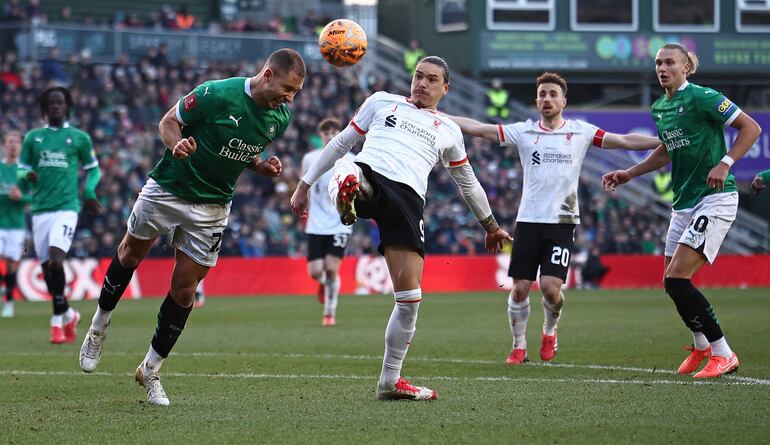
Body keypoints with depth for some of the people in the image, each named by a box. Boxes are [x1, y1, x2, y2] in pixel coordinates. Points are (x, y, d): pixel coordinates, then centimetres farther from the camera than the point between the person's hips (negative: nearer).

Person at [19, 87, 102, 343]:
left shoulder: (79, 138, 5)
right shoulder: (33, 138, 11)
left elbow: (93, 169, 15)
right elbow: (22, 169, 15)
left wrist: (89, 191, -2)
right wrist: (28, 175, -8)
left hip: (66, 208, -4)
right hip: (40, 208, 4)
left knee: (55, 261, -21)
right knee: (47, 267, 4)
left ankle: (58, 320, -12)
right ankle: (68, 315, 24)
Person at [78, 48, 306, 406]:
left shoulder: (280, 117, -5)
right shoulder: (215, 95, -23)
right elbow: (168, 122, -10)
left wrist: (261, 166, -9)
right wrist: (177, 144, -31)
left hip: (212, 208, 3)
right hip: (166, 189, -3)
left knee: (184, 290, 1)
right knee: (130, 256, 14)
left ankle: (150, 370, 16)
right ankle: (98, 329, 39)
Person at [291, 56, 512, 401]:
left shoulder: (448, 132, 27)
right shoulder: (382, 102, 24)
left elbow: (468, 184, 39)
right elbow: (341, 143, 27)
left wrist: (490, 225, 47)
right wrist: (304, 186, 24)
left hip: (407, 198, 1)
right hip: (367, 176, -1)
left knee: (410, 298, -2)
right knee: (346, 168, -42)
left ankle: (390, 381, 10)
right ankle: (347, 194, -78)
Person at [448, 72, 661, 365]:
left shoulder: (581, 131, 6)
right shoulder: (523, 132, 6)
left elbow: (625, 141, 5)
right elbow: (478, 129, 4)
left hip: (562, 220, -1)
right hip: (528, 220, 1)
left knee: (550, 287, -13)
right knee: (520, 287, -4)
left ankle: (550, 331, 18)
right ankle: (519, 345, 15)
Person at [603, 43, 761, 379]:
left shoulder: (702, 98, -12)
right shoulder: (659, 109, 12)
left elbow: (751, 127, -12)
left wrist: (725, 163, -21)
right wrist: (629, 174, 23)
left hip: (715, 199, -8)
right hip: (683, 203, 8)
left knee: (676, 278, -17)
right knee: (673, 283, 11)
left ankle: (724, 355, -9)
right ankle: (701, 346, 35)